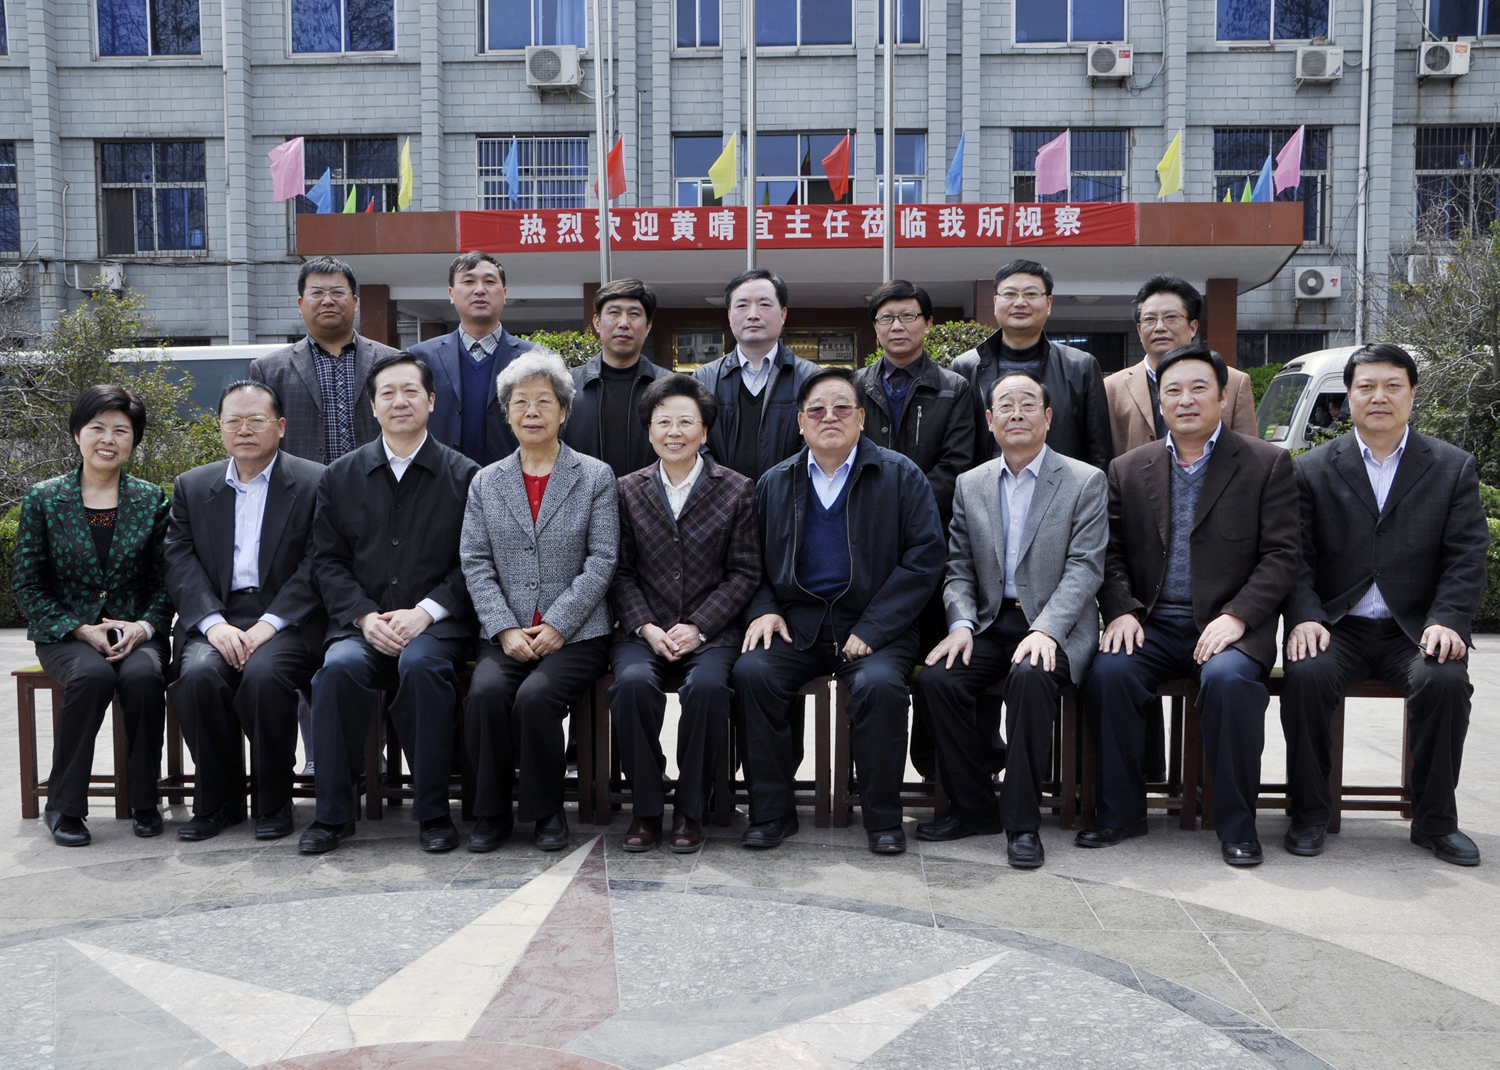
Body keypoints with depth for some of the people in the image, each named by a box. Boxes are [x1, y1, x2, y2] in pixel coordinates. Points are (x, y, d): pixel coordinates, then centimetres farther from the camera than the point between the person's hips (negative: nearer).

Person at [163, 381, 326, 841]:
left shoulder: (315, 483, 4)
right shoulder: (191, 487, 16)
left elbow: (316, 566, -5)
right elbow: (180, 563, 5)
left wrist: (268, 625, -16)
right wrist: (213, 623, -12)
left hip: (286, 621, -3)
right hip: (216, 617, 3)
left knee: (264, 674, -32)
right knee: (198, 675, -27)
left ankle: (274, 802, -11)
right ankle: (218, 800, -7)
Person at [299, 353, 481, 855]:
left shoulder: (463, 475, 6)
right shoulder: (340, 476, 14)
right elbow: (327, 560, 9)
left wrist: (424, 613, -13)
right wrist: (365, 616, -7)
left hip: (436, 624, -2)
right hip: (362, 624, 2)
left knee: (421, 664, -34)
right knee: (339, 667, -30)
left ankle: (433, 811, -20)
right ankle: (333, 813, -16)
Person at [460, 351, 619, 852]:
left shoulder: (596, 477, 6)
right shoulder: (485, 482, 13)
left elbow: (602, 561, -2)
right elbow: (476, 563, 6)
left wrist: (556, 626, -11)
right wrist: (505, 629, -9)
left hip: (575, 634, -2)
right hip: (505, 633, 2)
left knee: (535, 695, -29)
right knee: (485, 691, -27)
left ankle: (546, 810, -4)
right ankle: (491, 813, -7)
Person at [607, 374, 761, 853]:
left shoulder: (736, 490, 5)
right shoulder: (628, 491, 11)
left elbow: (744, 572, 1)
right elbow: (621, 572, 7)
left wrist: (698, 627, -10)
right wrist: (646, 627, -9)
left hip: (712, 631, -1)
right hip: (643, 630, 2)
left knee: (707, 686, -32)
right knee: (633, 682, -30)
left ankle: (690, 809, -12)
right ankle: (645, 808, -11)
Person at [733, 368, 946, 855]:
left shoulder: (901, 476, 4)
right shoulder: (774, 483, 14)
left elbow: (924, 560, -3)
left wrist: (872, 628, -12)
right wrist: (763, 610, -2)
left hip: (874, 626, -2)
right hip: (795, 625, 3)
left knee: (879, 683, -32)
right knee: (751, 673, -25)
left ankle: (883, 817, -12)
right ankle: (771, 811, -10)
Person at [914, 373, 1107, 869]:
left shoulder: (1086, 482, 2)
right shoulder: (970, 485, 14)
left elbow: (1084, 568, -8)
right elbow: (958, 569, 10)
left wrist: (1045, 630, -22)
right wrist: (961, 624, -9)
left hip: (1055, 627, -4)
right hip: (990, 623, 4)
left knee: (1030, 676, -35)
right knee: (936, 677, -23)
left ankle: (1022, 821, -21)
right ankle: (974, 807, -4)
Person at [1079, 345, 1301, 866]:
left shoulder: (1267, 463, 5)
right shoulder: (1128, 469, 14)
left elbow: (1282, 554, -2)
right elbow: (1111, 552, 11)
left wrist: (1236, 616, -14)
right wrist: (1120, 611, -7)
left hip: (1227, 627, -2)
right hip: (1149, 625, 2)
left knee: (1228, 679, -33)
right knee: (1108, 673, -26)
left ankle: (1236, 823, -14)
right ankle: (1120, 811, -8)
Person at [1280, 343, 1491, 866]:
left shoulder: (1454, 467, 9)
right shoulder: (1314, 468, 8)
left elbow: (1466, 557, 2)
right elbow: (1297, 557, 2)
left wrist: (1446, 621, -14)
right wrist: (1304, 618, -16)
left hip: (1414, 627, 0)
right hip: (1336, 625, 0)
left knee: (1445, 681, -29)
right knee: (1305, 675, -30)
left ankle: (1435, 819, -9)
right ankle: (1309, 813, -11)